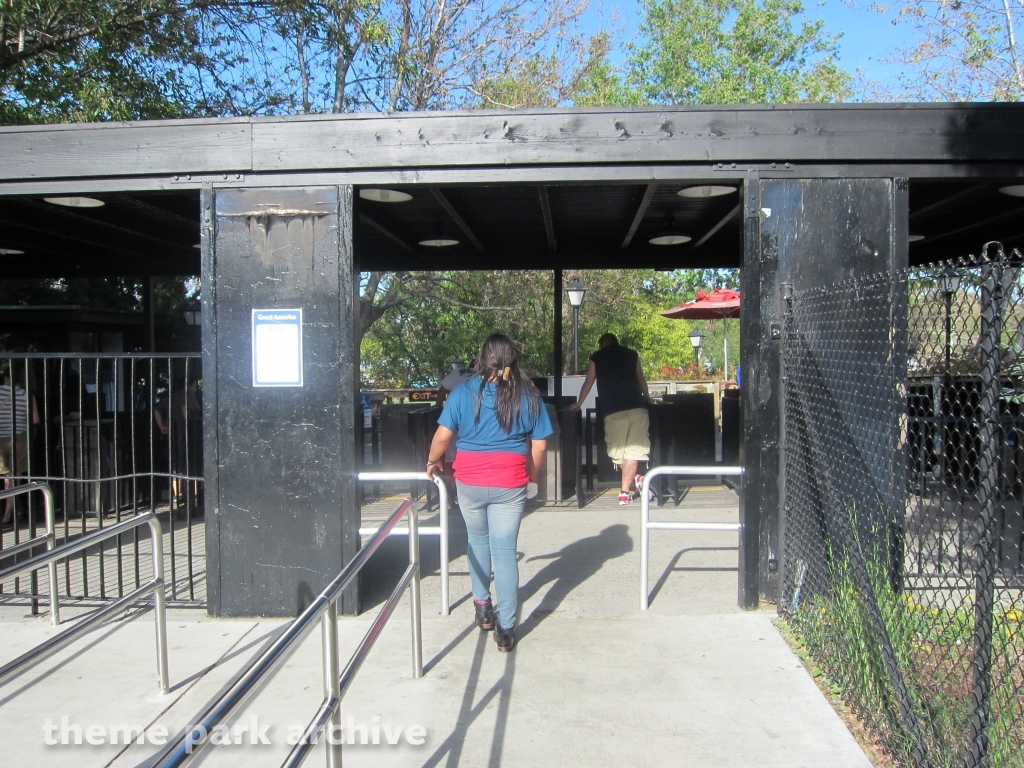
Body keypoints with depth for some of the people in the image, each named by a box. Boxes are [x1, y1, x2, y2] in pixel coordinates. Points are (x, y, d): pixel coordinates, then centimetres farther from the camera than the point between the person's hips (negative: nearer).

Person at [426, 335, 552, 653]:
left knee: (478, 540, 23)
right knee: (505, 551, 3)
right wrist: (530, 475, 18)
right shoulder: (528, 396, 1)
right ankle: (505, 629, 5)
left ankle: (483, 607, 31)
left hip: (469, 482, 0)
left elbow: (443, 435, -5)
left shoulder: (464, 392, -3)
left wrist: (433, 462, 13)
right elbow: (539, 446, 2)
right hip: (509, 484, 0)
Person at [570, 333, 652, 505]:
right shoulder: (631, 354, 17)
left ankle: (635, 478, 5)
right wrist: (647, 398, 42)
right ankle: (624, 493, -2)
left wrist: (578, 404, 28)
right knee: (633, 450, 1)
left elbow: (588, 383, 16)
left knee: (617, 451, 12)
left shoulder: (596, 358, 13)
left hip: (613, 411, -2)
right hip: (637, 408, 2)